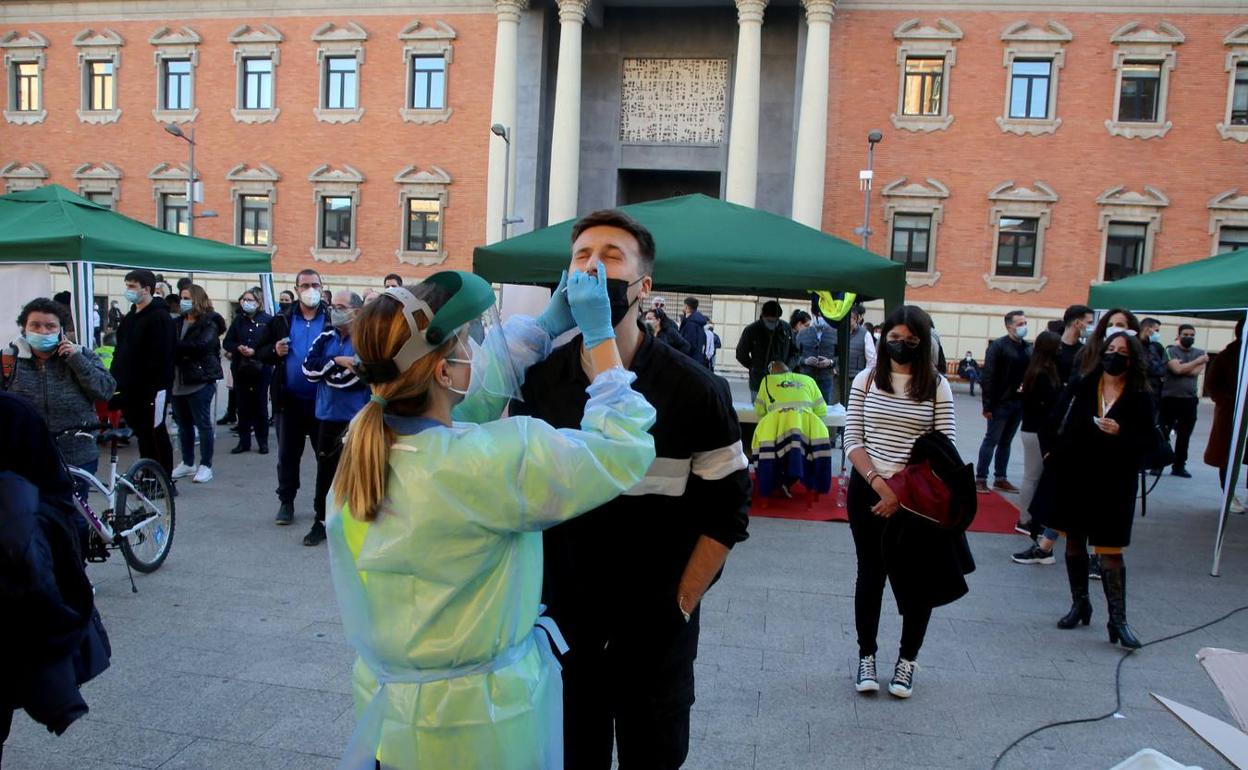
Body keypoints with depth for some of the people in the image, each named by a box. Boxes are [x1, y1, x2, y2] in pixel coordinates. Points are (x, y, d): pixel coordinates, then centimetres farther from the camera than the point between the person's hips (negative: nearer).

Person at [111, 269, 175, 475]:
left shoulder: (159, 317, -14)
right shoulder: (131, 316, 15)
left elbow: (160, 357, -21)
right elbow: (121, 351, 20)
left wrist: (155, 386, -24)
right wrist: (115, 377, 12)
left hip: (151, 388, -9)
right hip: (131, 388, 9)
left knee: (155, 434, -1)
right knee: (141, 432, 15)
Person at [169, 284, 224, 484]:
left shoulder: (209, 323, -5)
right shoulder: (178, 323, 14)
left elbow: (201, 345, -20)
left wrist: (176, 348, -16)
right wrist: (180, 352, -16)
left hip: (200, 380, -6)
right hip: (179, 380, 6)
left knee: (203, 423, -1)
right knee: (183, 424, 12)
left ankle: (205, 465, 8)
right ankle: (187, 463, 23)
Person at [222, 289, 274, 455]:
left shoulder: (267, 320, -3)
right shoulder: (238, 320, 8)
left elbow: (273, 343, -8)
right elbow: (227, 343, 8)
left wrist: (255, 351, -17)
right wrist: (238, 348, -11)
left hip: (261, 368, -3)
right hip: (240, 368, 3)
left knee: (260, 405, 3)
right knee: (242, 405, 6)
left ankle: (263, 441, 12)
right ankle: (244, 441, 14)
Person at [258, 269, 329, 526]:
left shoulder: (333, 319, -2)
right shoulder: (283, 320, 6)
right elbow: (262, 352, 9)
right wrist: (275, 351, -11)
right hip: (290, 400, 2)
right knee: (287, 455, 11)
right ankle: (286, 502, 23)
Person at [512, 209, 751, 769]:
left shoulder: (695, 390, -11)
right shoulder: (537, 382, -5)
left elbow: (726, 510, -5)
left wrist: (681, 605, -7)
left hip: (656, 631, -1)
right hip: (560, 622, 2)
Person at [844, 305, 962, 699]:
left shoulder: (937, 385, -2)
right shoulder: (866, 379, 0)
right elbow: (852, 440, -3)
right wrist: (880, 484, -16)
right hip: (867, 491, 1)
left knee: (918, 578, 6)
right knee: (871, 574, 11)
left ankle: (907, 660, 26)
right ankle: (866, 657, 26)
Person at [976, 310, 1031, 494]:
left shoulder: (1028, 347, 8)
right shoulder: (998, 346, -9)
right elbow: (988, 377, -13)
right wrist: (988, 405, -16)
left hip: (1019, 403, 5)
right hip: (1001, 403, -5)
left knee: (1006, 442, 14)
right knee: (991, 441, 1)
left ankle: (1000, 478, 22)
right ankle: (980, 478, 9)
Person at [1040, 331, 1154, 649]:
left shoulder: (1140, 398, -3)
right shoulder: (1079, 387, 0)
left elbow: (1146, 443, -4)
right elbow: (1052, 425, 4)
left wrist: (1121, 434, -21)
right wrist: (1051, 454, -5)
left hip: (1113, 485, -2)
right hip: (1073, 479, 2)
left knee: (1110, 551, -2)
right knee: (1074, 542, 13)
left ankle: (1118, 620, 7)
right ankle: (1079, 604, 29)